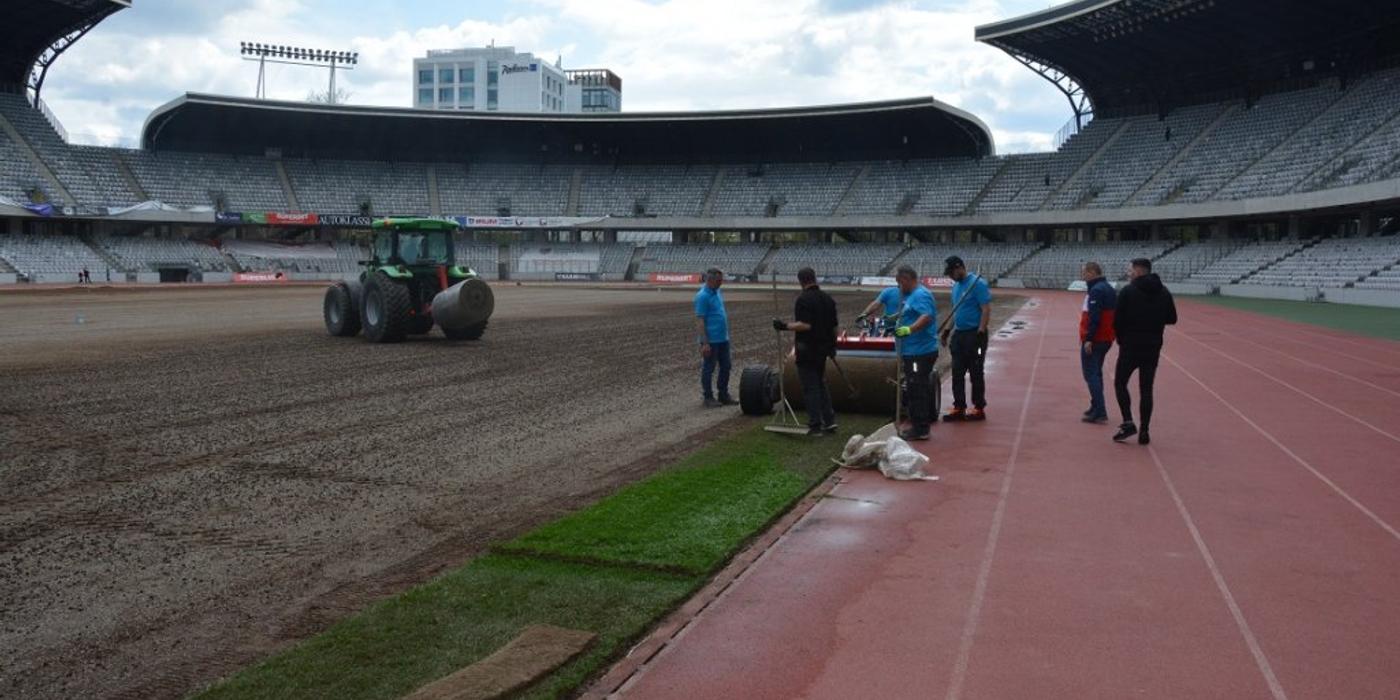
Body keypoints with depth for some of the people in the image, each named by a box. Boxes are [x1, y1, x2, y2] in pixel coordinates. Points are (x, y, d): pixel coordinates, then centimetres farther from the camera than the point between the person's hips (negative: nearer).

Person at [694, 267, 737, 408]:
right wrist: (705, 343, -21)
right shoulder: (702, 296, -16)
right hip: (711, 341, -9)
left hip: (723, 339, 9)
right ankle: (708, 398, 11)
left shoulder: (716, 292, 11)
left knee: (725, 367, 13)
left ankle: (724, 395, 24)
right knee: (708, 369, 2)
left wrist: (726, 333, 19)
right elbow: (700, 321, -18)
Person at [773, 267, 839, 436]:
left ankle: (815, 425, 0)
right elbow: (834, 326, 13)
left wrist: (786, 326, -17)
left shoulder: (803, 299, -16)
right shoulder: (828, 299, 8)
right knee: (821, 384, 19)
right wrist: (833, 344, 24)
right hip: (823, 347, 7)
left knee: (810, 387, -1)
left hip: (807, 349, -7)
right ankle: (829, 420, 17)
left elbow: (805, 325, -25)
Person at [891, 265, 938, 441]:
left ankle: (920, 429, -3)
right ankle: (918, 426, 23)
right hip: (913, 352, 11)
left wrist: (909, 329, -41)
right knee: (916, 390, 15)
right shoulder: (911, 295, 17)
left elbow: (927, 316, -31)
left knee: (917, 390, -7)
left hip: (921, 352, -11)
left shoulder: (920, 295, -16)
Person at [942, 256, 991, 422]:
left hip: (974, 335, -8)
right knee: (957, 373, 8)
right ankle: (959, 408, 14)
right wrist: (947, 331, 20)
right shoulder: (956, 286, 13)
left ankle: (979, 408, 9)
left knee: (976, 373, 0)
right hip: (958, 334, 8)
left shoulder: (978, 284, -14)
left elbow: (986, 310, -17)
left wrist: (980, 334, -22)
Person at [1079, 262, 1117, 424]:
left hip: (1094, 340, -10)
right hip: (1106, 339, 10)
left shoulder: (1096, 290, -16)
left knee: (1091, 374, -8)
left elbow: (1094, 317, -24)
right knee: (1096, 373, 19)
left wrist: (1089, 339, -25)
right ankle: (1096, 408, 26)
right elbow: (1115, 314, 19)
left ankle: (1100, 412, -12)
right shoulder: (1109, 289, 15)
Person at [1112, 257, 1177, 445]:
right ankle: (1144, 431, 7)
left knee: (1120, 383, 10)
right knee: (1146, 389, 8)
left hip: (1130, 346, -4)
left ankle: (1128, 423, -3)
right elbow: (1171, 319, 9)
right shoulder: (1164, 292, 5)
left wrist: (1121, 339, 5)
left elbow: (1118, 321, -11)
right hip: (1153, 348, 4)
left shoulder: (1128, 291, -10)